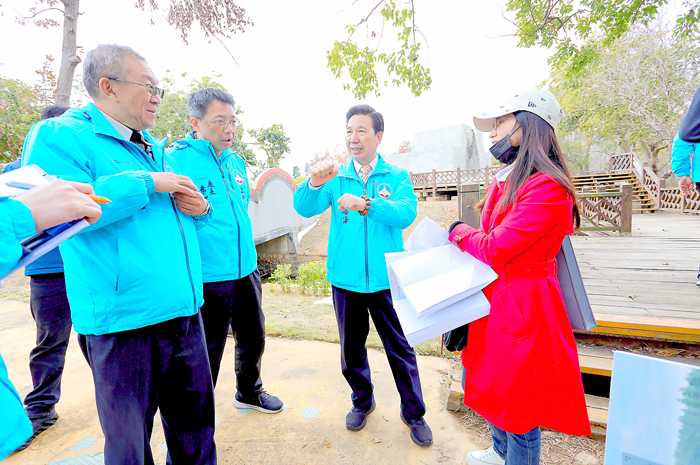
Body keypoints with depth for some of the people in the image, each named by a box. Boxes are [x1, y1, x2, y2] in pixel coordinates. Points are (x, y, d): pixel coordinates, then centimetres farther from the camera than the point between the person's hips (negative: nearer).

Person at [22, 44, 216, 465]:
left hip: (184, 310, 7)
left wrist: (200, 208, 2)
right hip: (124, 319, -6)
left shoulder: (156, 149, 17)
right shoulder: (58, 136, -4)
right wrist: (148, 183, -17)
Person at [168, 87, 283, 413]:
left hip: (246, 271, 7)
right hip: (208, 278, -7)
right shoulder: (176, 160, -12)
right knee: (207, 353, 9)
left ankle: (249, 393, 46)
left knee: (253, 338, 21)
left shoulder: (236, 161, 10)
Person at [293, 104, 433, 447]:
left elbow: (406, 213, -16)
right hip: (346, 279, 2)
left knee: (400, 349, 9)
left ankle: (413, 413, 34)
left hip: (385, 280, -1)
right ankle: (362, 401, 43)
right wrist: (314, 184, -30)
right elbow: (304, 209, -9)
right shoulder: (336, 178, 4)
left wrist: (365, 204, -31)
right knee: (351, 349, 17)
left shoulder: (396, 177, 1)